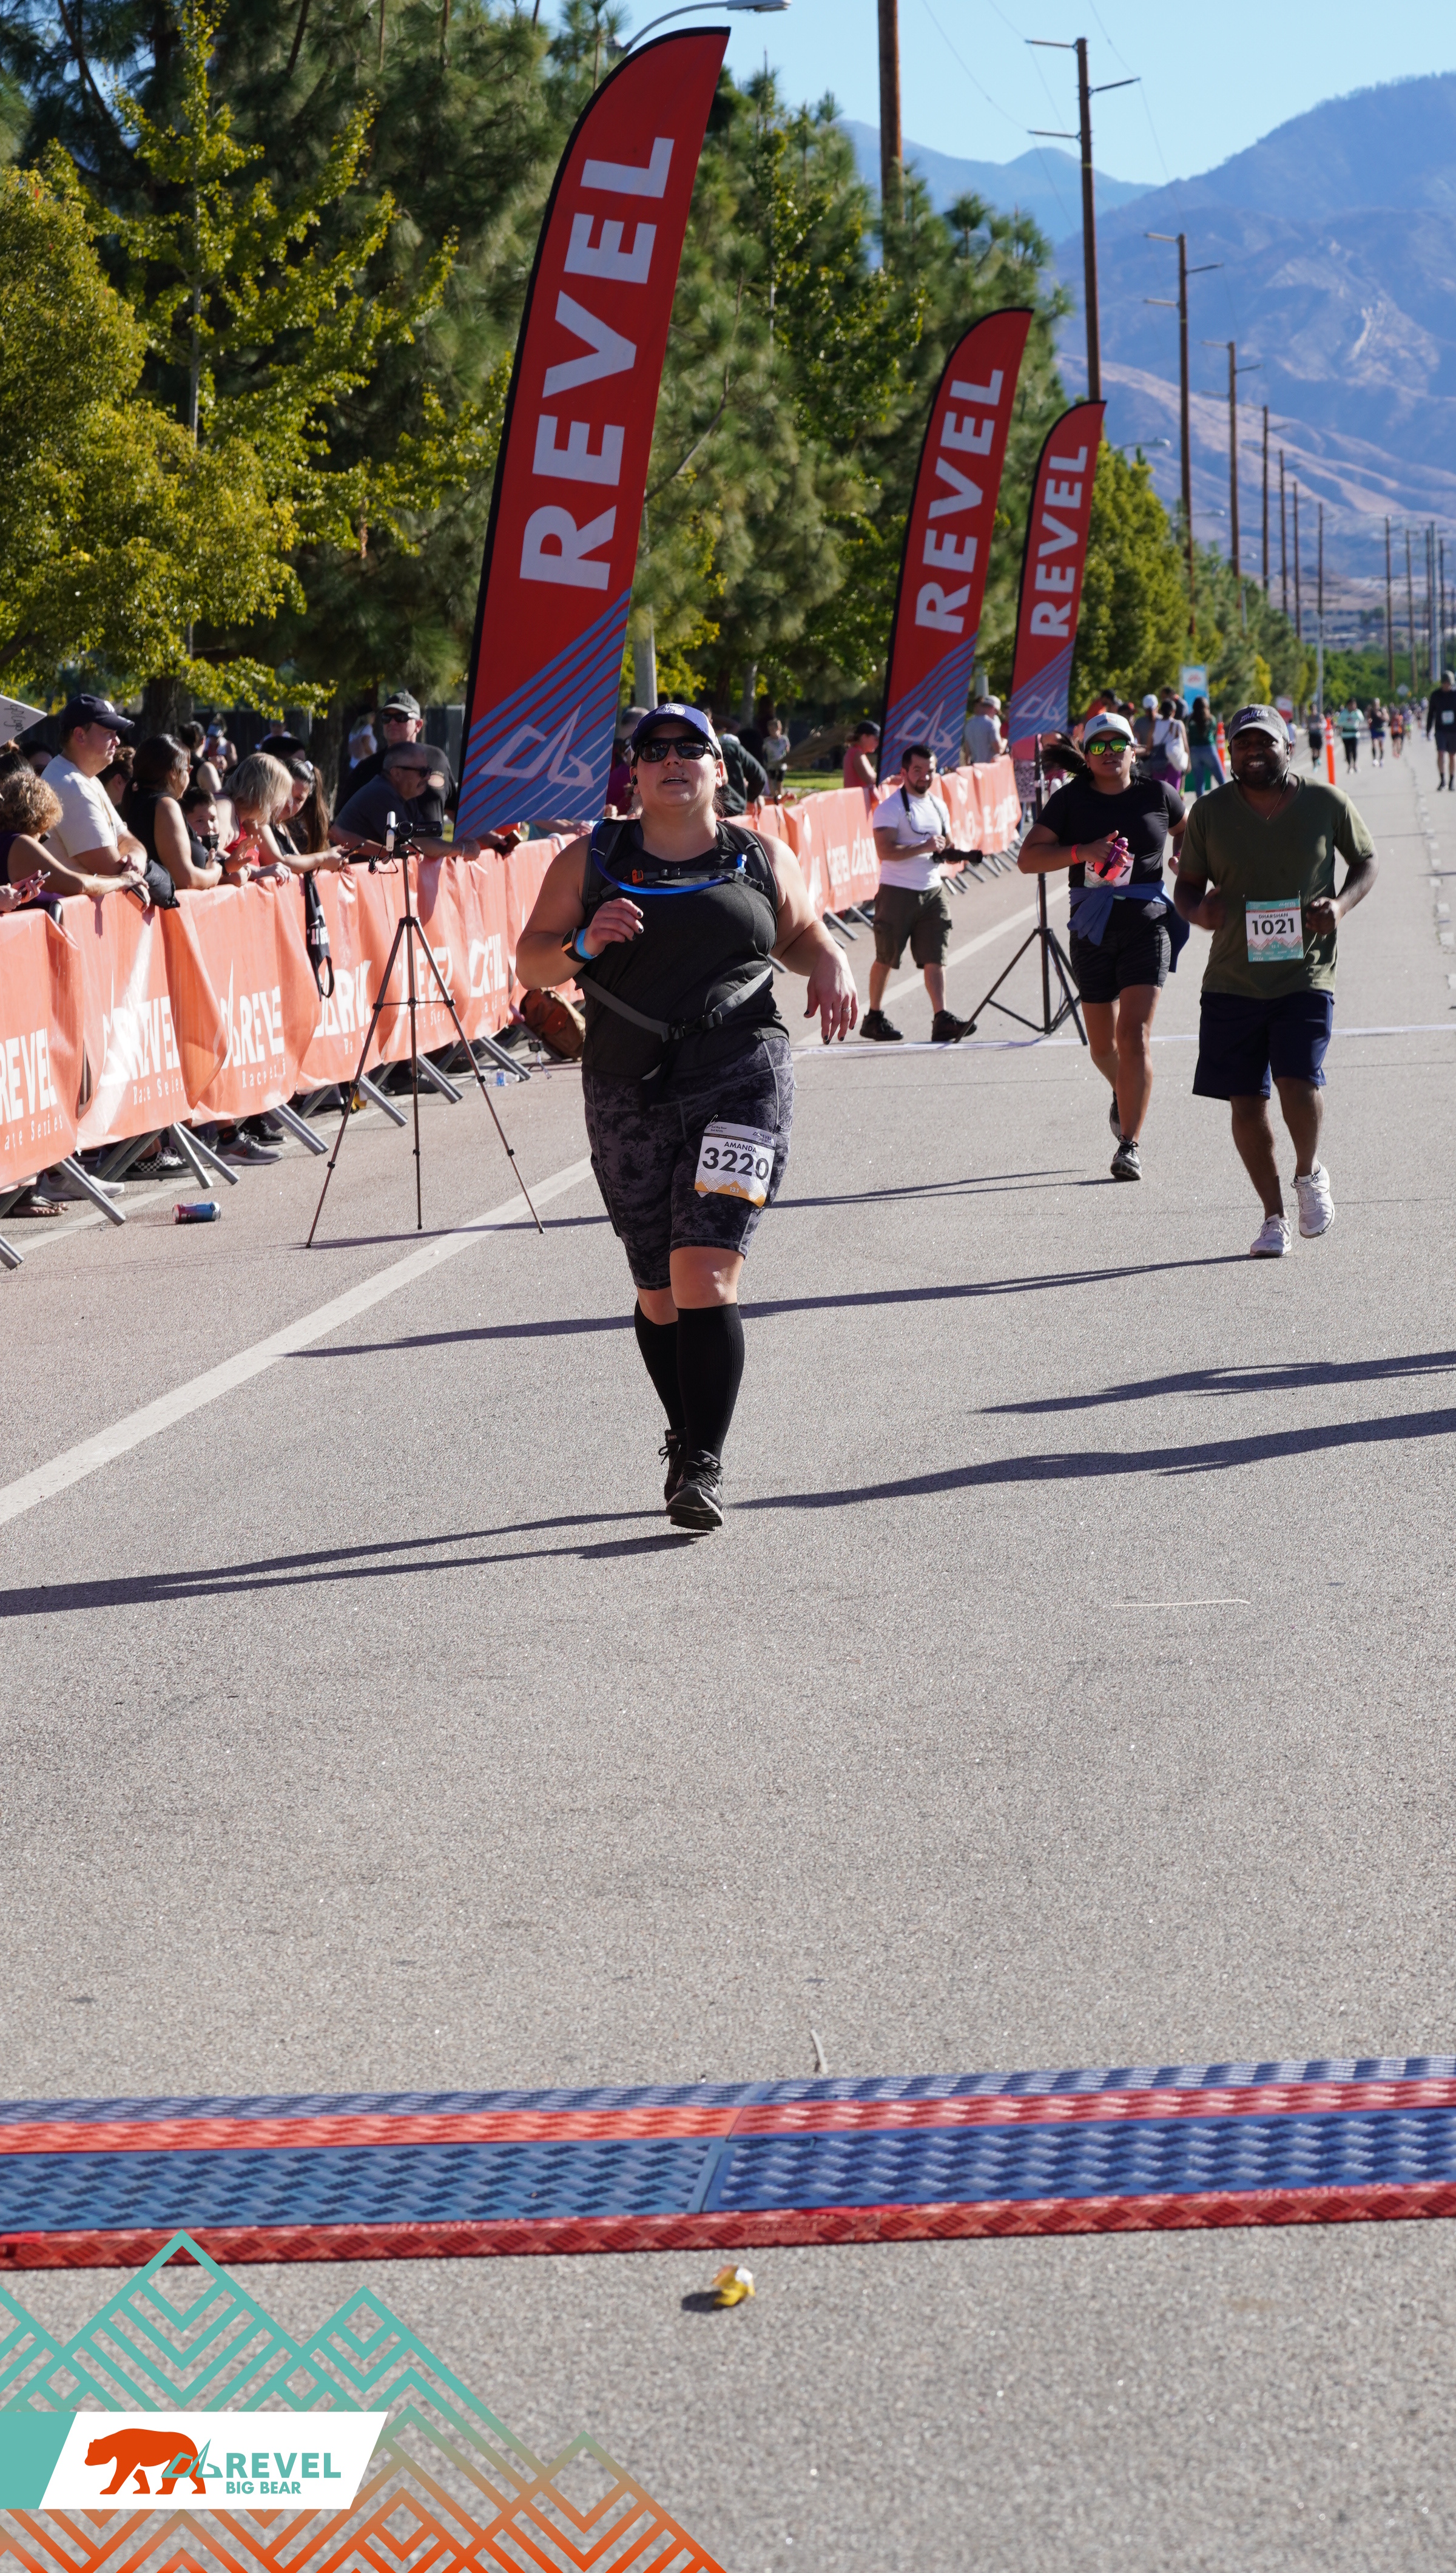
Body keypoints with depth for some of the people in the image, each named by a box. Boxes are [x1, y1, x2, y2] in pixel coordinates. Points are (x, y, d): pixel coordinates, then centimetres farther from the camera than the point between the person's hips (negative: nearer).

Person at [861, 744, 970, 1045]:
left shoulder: (938, 806, 14)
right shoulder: (890, 808, -8)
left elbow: (947, 845, 26)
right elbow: (886, 851, -20)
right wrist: (923, 848, -26)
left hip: (932, 890, 5)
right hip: (897, 892, -5)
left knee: (935, 957, -5)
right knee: (886, 958, 5)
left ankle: (942, 1019, -11)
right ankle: (874, 1017, 17)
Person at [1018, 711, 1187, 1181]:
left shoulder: (1157, 794, 3)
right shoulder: (1070, 800, 1)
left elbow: (1187, 830, 25)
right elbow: (1029, 858, -6)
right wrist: (1082, 852, -19)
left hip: (1148, 922, -1)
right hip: (1092, 929, 2)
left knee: (1134, 1036, -14)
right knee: (1103, 1044, 12)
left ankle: (1129, 1144, -11)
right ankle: (1123, 1094, 47)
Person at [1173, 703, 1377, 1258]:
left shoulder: (1326, 803, -1)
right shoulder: (1210, 813, 0)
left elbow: (1366, 860, 13)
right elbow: (1188, 882, 11)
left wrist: (1342, 904, -7)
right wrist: (1196, 910, -13)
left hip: (1305, 976, -2)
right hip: (1232, 979, 2)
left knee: (1298, 1082, -19)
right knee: (1245, 1102, 2)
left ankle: (1309, 1173, 13)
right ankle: (1274, 1216, 20)